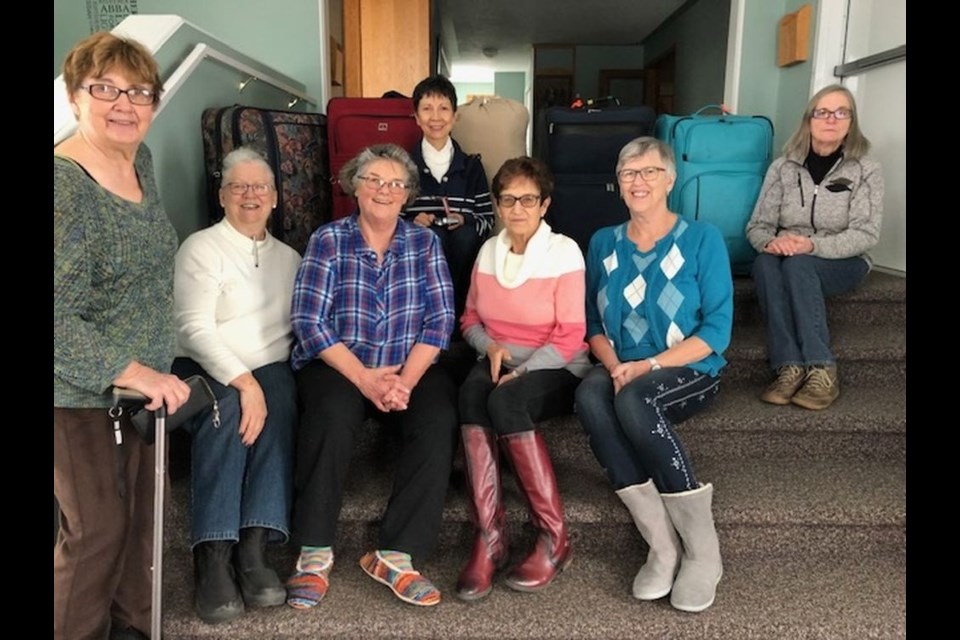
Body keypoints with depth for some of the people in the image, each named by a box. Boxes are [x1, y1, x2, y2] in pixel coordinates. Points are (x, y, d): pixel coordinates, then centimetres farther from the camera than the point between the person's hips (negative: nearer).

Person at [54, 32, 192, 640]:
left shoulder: (141, 160, 3)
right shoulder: (63, 184, -21)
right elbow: (57, 319, -25)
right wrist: (136, 374, -24)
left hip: (144, 380, 7)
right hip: (78, 392, -7)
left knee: (142, 514, 15)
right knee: (97, 527, 3)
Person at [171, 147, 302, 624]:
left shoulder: (289, 257, 19)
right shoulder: (201, 247, 3)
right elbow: (194, 328, -10)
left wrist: (258, 381, -6)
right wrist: (242, 381, -23)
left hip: (270, 370, 3)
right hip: (206, 370, -3)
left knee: (279, 400, -31)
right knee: (228, 407, -35)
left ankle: (253, 547, -32)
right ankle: (212, 555, -32)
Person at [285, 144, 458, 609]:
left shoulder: (424, 242, 7)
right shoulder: (328, 240, 2)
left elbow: (440, 318, -2)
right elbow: (308, 320, -8)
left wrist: (407, 378, -17)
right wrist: (364, 377, -18)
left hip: (409, 368, 2)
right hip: (338, 366, -1)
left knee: (438, 421, -27)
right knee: (332, 415, -33)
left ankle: (396, 555, -19)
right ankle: (314, 553, -19)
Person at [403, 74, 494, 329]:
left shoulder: (471, 166, 13)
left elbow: (488, 219, 9)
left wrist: (465, 220, -12)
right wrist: (413, 223, -14)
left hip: (461, 253, 1)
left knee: (465, 233, -33)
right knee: (432, 233, -34)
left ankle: (457, 310, -21)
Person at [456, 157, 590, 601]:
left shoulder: (564, 252, -7)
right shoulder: (488, 250, 9)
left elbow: (569, 337, -11)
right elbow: (470, 318, 15)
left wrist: (521, 372, -21)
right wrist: (490, 345, -6)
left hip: (553, 370, -4)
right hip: (498, 362, 4)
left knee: (505, 401, -36)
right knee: (471, 393, -32)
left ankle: (554, 538, -24)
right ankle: (489, 538, -32)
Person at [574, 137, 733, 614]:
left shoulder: (702, 239, -1)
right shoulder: (603, 243, 11)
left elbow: (717, 328, -7)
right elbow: (593, 323, 10)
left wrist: (649, 365, -17)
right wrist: (613, 365, -11)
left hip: (689, 373, -3)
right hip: (622, 372, 3)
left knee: (633, 398, -36)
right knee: (590, 395, -32)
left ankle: (702, 548, -21)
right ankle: (662, 545, -26)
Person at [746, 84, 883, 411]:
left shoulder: (866, 169, -3)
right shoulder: (783, 167, 1)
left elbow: (867, 234, -11)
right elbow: (757, 226, -2)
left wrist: (813, 245, -28)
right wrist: (771, 242, -27)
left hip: (843, 263, -2)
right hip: (790, 260, 2)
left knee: (798, 266, -35)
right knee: (764, 262, -33)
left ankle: (822, 371, -34)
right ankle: (790, 368, -38)